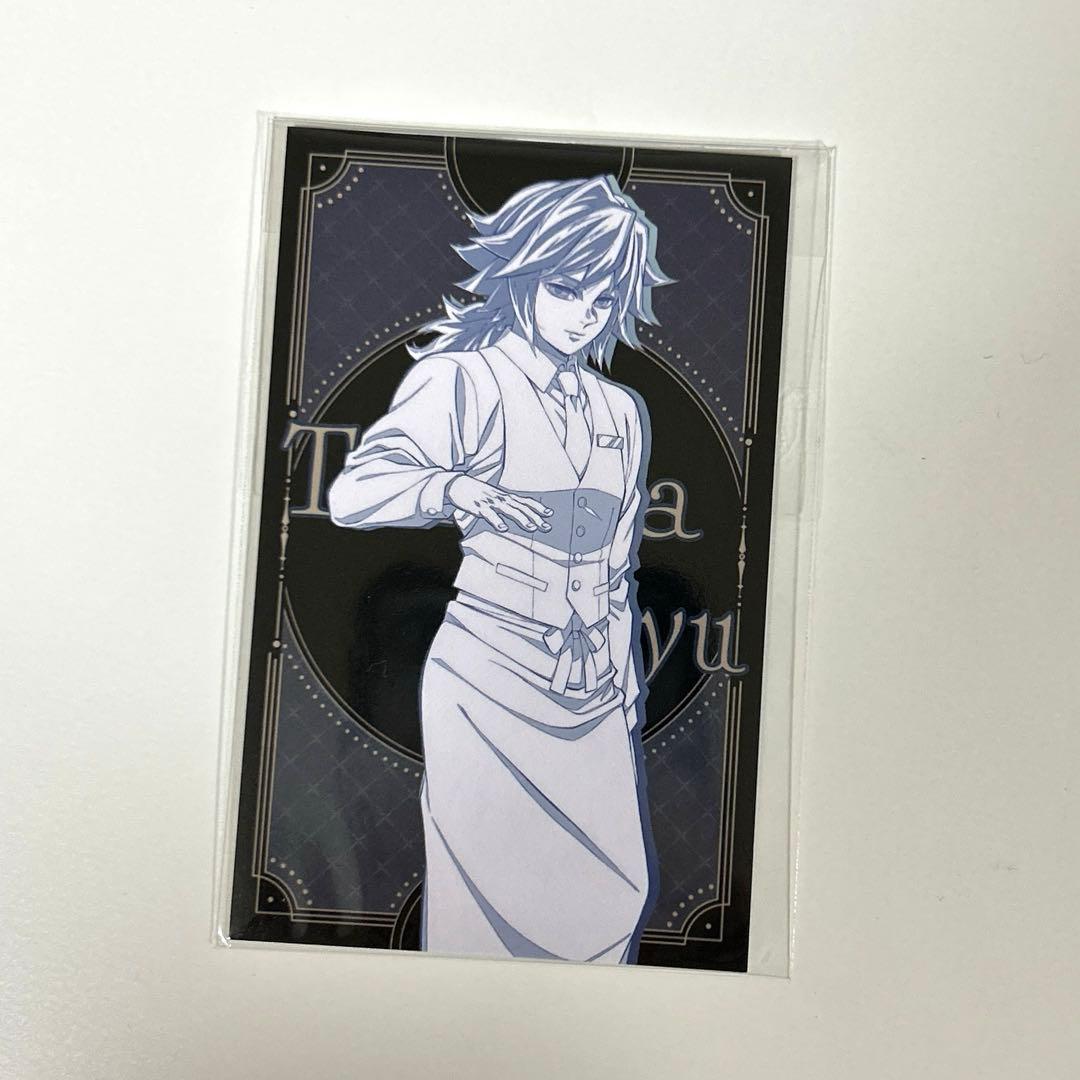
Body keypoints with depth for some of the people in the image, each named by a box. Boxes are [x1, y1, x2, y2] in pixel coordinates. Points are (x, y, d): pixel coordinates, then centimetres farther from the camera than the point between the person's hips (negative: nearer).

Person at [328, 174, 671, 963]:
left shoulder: (624, 413, 12)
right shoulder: (462, 379, -4)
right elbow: (352, 494, -14)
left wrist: (629, 704, 17)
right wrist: (453, 488, -33)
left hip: (595, 704, 5)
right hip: (488, 690, -4)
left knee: (617, 898, 9)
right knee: (486, 902, 5)